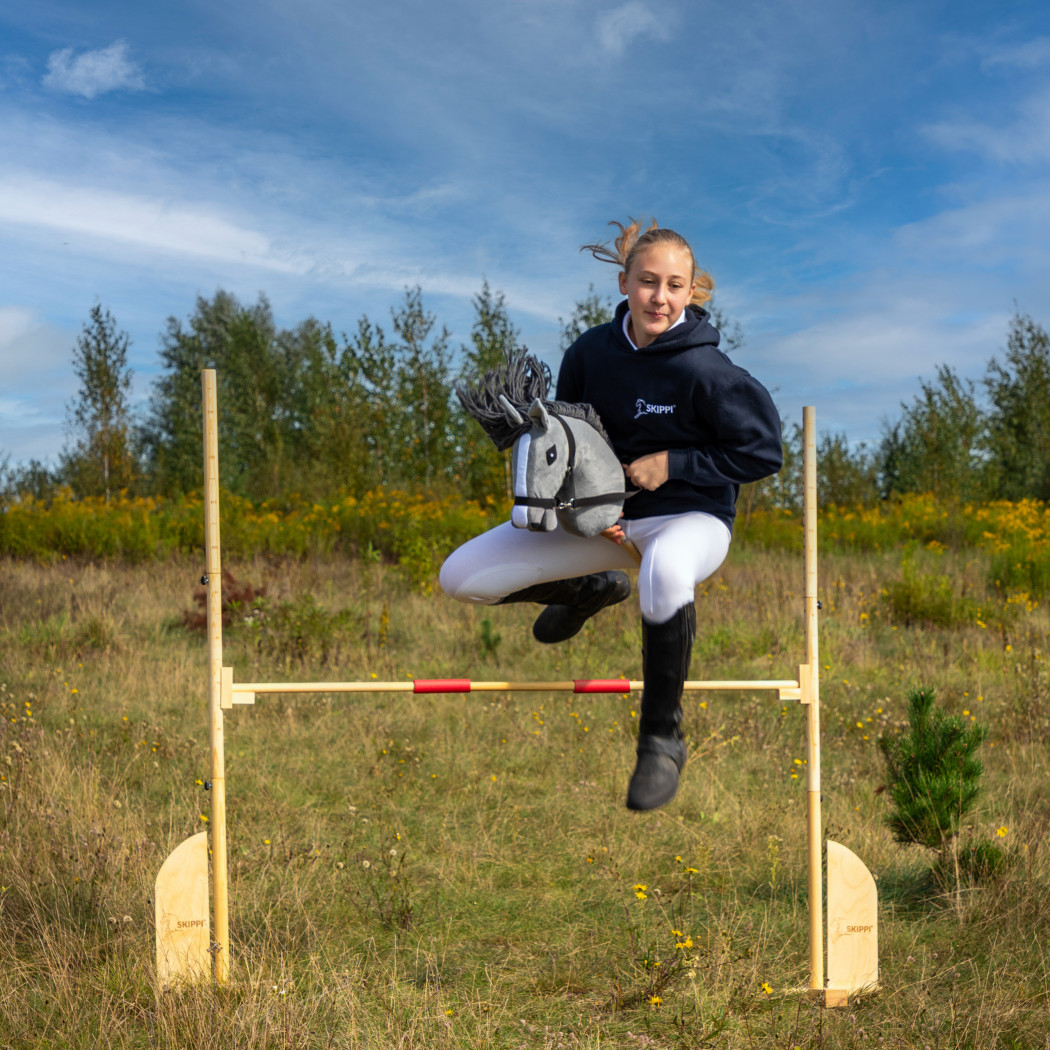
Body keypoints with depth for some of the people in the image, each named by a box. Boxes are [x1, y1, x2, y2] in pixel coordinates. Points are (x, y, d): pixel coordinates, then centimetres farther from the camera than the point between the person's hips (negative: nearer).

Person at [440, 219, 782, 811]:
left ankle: (662, 738, -22)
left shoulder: (705, 372, -18)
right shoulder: (591, 353, -6)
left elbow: (762, 454, -10)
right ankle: (591, 590, 26)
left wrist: (673, 464, -15)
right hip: (602, 515, 5)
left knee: (665, 573, -45)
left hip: (690, 516, -5)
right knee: (460, 577, -5)